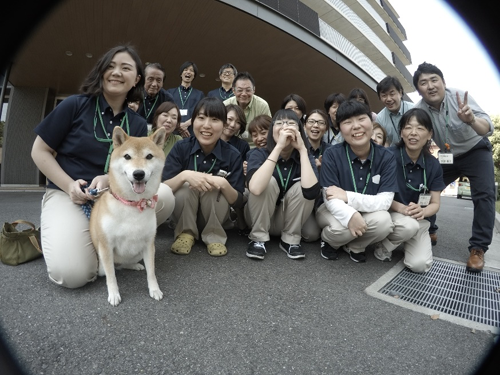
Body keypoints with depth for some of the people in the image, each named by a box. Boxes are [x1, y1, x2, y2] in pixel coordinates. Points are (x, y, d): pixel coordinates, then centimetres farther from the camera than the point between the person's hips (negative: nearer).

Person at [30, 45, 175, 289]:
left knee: (164, 196, -27)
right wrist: (70, 186, -15)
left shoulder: (138, 124, 5)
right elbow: (40, 151, 1)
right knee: (73, 274, -25)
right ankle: (57, 235, 11)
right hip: (66, 194, -3)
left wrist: (110, 179, -18)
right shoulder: (75, 105, -3)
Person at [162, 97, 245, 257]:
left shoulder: (232, 155, -15)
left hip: (215, 216, 0)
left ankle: (214, 236, -7)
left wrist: (224, 184, -35)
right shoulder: (181, 148, -14)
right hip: (183, 214, 1)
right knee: (186, 185, -28)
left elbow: (238, 201, -15)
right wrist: (184, 175, -38)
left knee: (215, 188, -29)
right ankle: (186, 233, -6)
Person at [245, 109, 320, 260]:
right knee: (269, 182, -28)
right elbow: (255, 188, -39)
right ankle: (258, 238, -12)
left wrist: (302, 149, -27)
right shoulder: (259, 154, -16)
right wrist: (278, 147, -37)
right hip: (260, 219, -2)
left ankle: (290, 239, -7)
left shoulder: (305, 157, -10)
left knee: (302, 187, -24)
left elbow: (311, 192, -32)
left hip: (290, 220, 2)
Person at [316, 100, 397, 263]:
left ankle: (355, 246, 3)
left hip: (368, 213, 2)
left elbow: (385, 201, -19)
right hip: (336, 212, -2)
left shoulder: (386, 157, -12)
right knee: (342, 227, -34)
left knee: (383, 221, -30)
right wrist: (350, 215, -42)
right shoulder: (331, 155, -18)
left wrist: (347, 196, -27)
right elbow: (330, 198, -23)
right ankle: (328, 241, 5)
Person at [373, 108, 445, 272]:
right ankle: (383, 245, -4)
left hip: (419, 220, 4)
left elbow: (435, 204, 2)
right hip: (390, 213, -3)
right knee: (409, 225, -37)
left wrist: (422, 211, -21)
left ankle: (406, 241, 17)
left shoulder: (433, 165, -1)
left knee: (419, 265, -17)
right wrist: (402, 208, -28)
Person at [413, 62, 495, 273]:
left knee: (484, 194, -17)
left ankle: (478, 248, -9)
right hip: (446, 157, 3)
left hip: (475, 150, -2)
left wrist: (472, 121, -55)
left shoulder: (460, 97, -25)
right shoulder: (419, 111, -19)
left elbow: (487, 129, -34)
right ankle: (428, 232, 14)